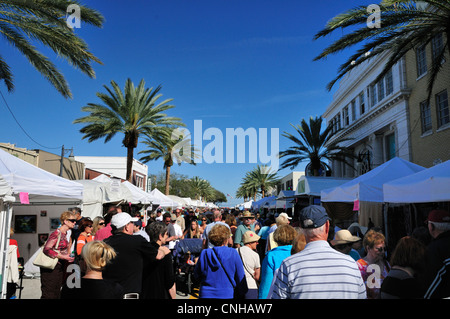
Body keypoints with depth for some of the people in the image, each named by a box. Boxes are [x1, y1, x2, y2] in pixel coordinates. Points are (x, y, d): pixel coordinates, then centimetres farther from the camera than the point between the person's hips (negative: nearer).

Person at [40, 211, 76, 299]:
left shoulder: (65, 234, 10)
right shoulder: (57, 233, -16)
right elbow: (46, 249, -22)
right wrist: (63, 257, -25)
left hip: (59, 267, 9)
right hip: (51, 268, -8)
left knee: (57, 294, 13)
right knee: (49, 294, -2)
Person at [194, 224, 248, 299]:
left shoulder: (204, 254, -7)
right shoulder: (233, 254, -12)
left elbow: (197, 276, 5)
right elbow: (240, 278, -5)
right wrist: (242, 294, 9)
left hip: (206, 295, 2)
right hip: (227, 295, -2)